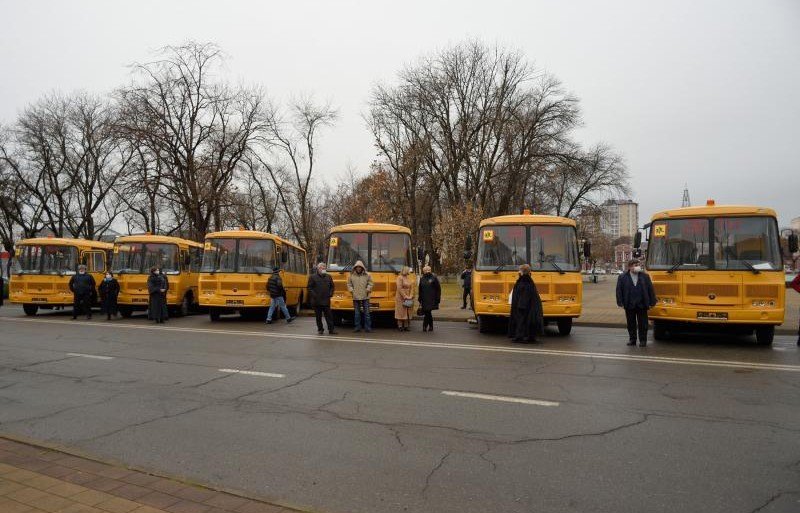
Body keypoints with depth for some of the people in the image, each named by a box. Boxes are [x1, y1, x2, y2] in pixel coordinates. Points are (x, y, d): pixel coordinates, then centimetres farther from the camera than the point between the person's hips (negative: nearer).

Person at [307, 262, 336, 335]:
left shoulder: (328, 277, 11)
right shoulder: (312, 277, 0)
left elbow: (332, 286, 16)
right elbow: (310, 288, -2)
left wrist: (330, 294, 1)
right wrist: (314, 295, -12)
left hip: (326, 300, 2)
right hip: (317, 301, -2)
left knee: (329, 315, 1)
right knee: (318, 316, 6)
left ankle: (331, 329, 3)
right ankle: (320, 329, 15)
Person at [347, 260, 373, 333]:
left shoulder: (367, 275, 1)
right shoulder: (352, 275, 3)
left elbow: (370, 283, 6)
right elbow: (349, 284, 11)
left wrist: (368, 289, -9)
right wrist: (351, 290, -4)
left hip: (365, 297, -1)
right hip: (356, 297, 1)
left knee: (367, 312, 2)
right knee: (356, 313, 7)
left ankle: (367, 327, 8)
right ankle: (357, 327, 15)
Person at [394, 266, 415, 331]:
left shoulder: (409, 278, 10)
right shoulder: (400, 277, -10)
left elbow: (412, 288, 8)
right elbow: (399, 288, -15)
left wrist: (410, 296, -6)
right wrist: (405, 297, -16)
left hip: (408, 298, 6)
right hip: (401, 298, -6)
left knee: (407, 312, 6)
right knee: (401, 312, -2)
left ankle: (406, 326, 11)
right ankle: (400, 326, 3)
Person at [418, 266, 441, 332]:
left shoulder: (434, 278, -2)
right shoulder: (422, 279, 11)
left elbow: (438, 289, -4)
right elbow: (420, 290, 16)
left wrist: (438, 298, -8)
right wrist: (420, 299, 11)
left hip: (431, 299, -4)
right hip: (424, 300, 4)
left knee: (427, 313, -8)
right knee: (428, 313, 7)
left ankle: (425, 326, -2)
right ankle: (431, 327, 17)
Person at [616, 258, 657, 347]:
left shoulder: (645, 276, 1)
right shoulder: (622, 277, -1)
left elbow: (651, 289, 3)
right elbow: (619, 290, 0)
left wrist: (652, 302, 0)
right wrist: (620, 302, -5)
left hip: (642, 305, 0)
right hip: (629, 305, 0)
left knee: (642, 323, 4)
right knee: (631, 323, 9)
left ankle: (643, 340, 15)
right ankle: (632, 339, 21)